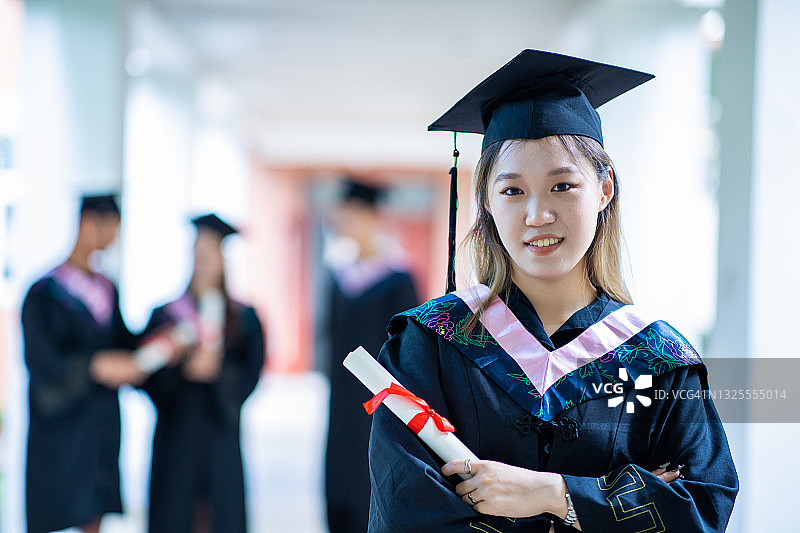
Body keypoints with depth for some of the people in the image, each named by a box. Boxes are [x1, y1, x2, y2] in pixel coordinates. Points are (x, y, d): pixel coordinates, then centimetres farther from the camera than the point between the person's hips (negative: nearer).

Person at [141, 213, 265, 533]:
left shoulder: (245, 319, 8)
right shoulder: (165, 316, 6)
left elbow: (250, 375, -1)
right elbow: (151, 378, -1)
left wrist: (218, 372, -21)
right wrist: (183, 371, -21)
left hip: (220, 436, 0)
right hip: (175, 437, 0)